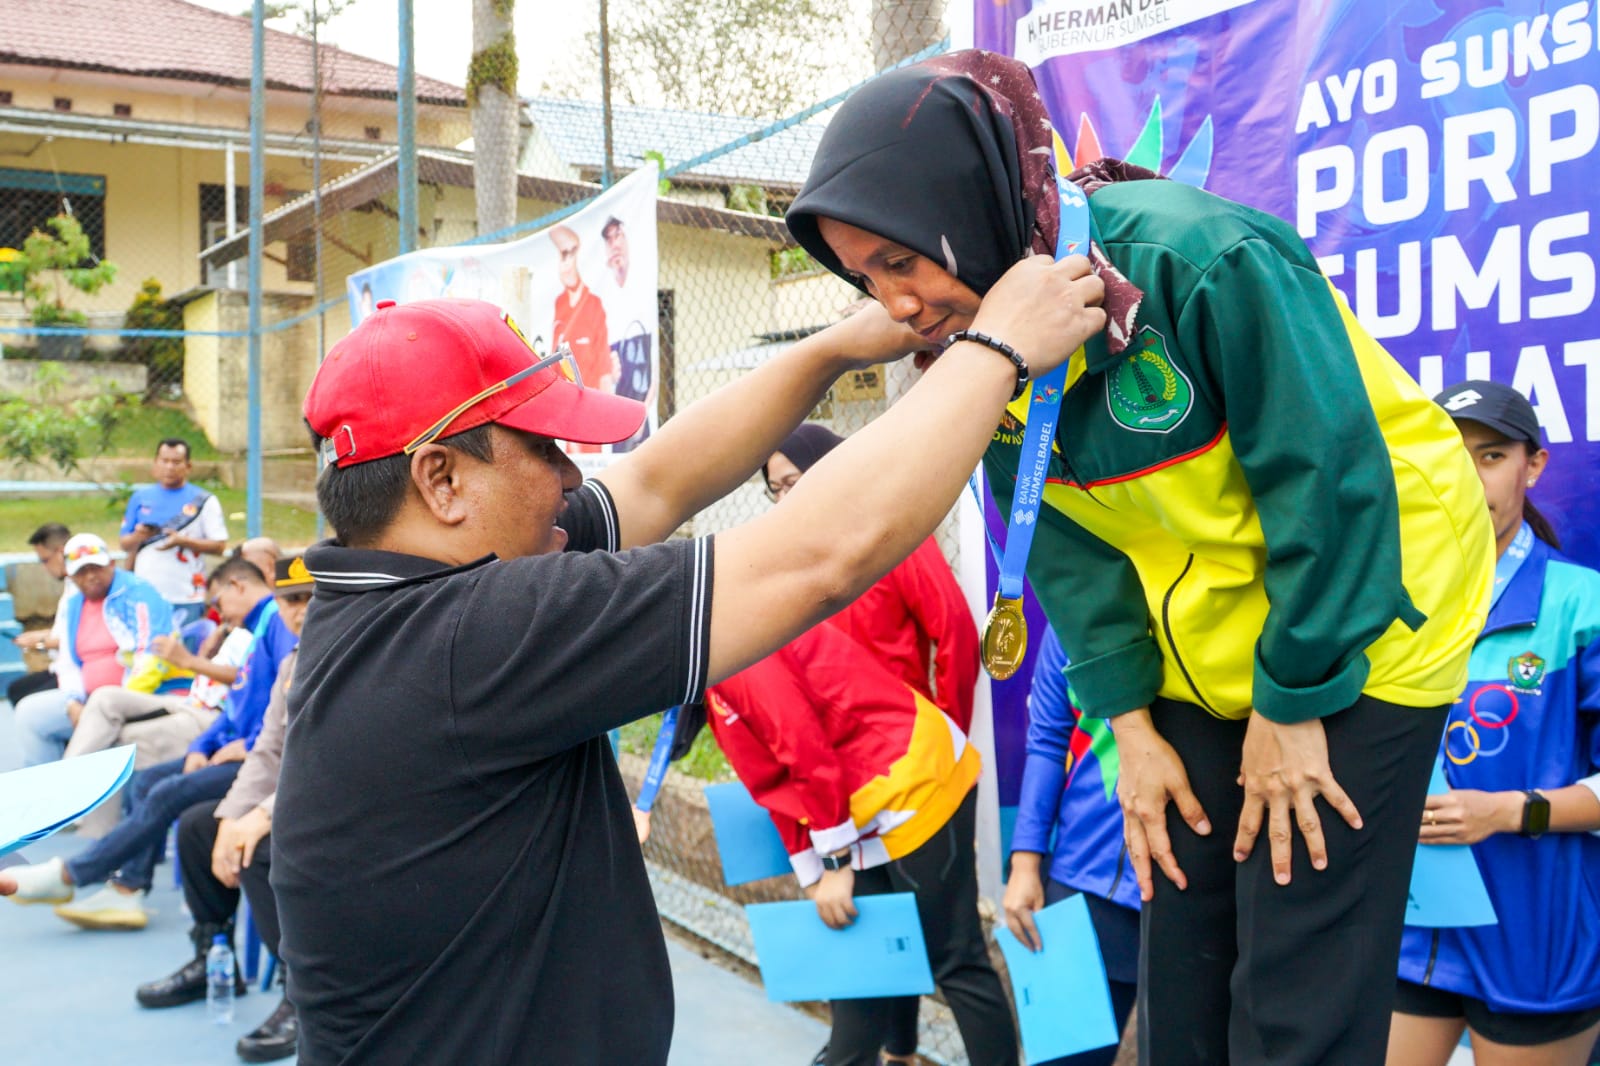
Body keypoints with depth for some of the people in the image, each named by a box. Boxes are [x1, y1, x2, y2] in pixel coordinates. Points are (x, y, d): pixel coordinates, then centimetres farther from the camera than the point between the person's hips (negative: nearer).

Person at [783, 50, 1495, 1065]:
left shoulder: (1198, 256, -27)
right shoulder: (983, 343, -5)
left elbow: (1332, 486, -22)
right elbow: (1069, 549, 3)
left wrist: (1293, 705, -16)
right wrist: (1131, 722, -2)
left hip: (1355, 630, -6)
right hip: (1201, 663, 6)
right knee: (1180, 969, 10)